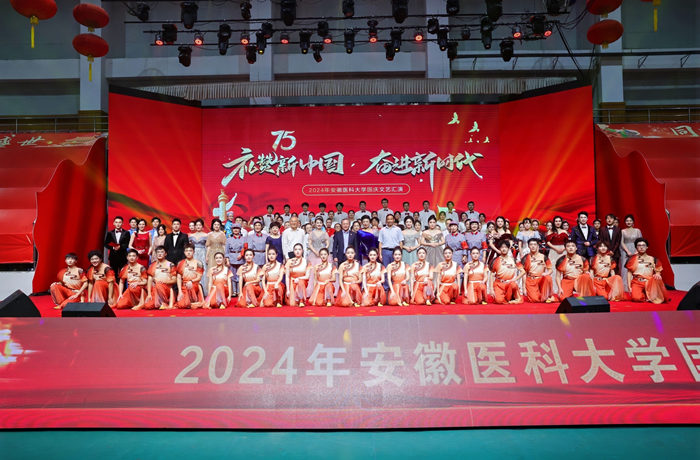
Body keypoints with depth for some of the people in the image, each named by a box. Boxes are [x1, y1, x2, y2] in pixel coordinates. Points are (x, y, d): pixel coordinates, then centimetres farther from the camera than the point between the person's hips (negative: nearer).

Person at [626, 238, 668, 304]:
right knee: (636, 298, -30)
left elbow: (657, 272, 10)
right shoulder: (632, 259, 9)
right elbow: (629, 273, 6)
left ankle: (653, 297, -9)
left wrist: (657, 275, -16)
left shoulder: (652, 259, 11)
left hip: (649, 282, 1)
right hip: (637, 282, -1)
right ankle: (645, 296, 6)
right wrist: (629, 287, -4)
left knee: (656, 279, -35)